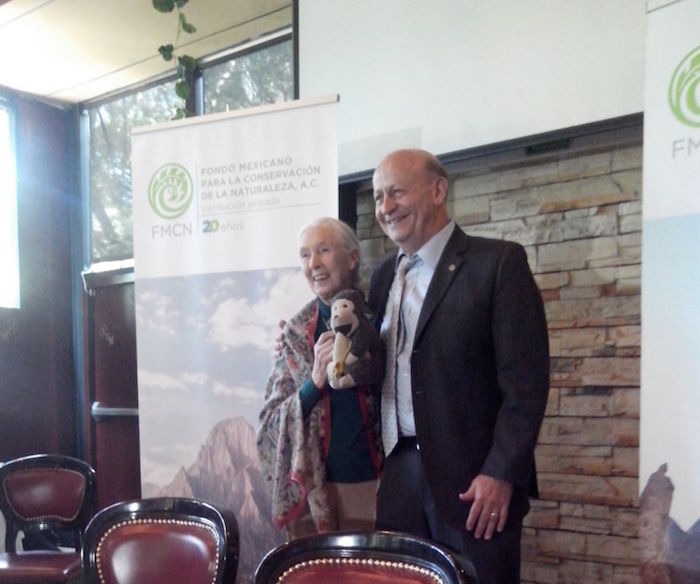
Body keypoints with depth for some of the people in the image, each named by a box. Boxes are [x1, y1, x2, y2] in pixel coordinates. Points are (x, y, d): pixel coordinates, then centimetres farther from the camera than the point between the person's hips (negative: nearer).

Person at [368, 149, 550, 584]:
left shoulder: (498, 262, -7)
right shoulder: (385, 275, 12)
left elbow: (526, 379, -12)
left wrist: (501, 473, -16)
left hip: (472, 475, -5)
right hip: (399, 471, 5)